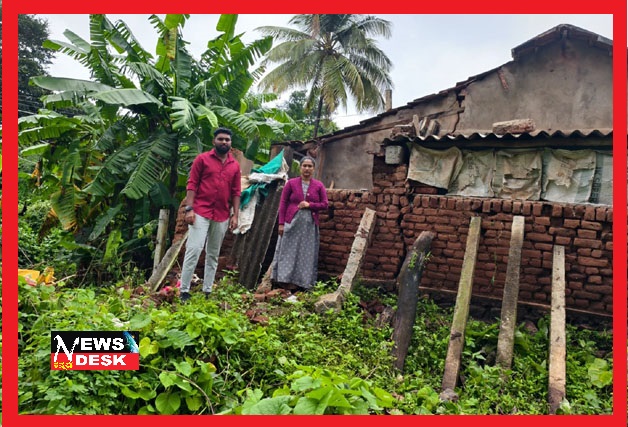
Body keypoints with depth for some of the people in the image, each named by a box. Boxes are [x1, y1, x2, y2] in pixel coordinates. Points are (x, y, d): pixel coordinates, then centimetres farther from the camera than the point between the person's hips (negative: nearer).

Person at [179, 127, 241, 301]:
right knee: (194, 250, -10)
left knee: (213, 255, 9)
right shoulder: (202, 159, 2)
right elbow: (192, 184, -3)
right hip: (201, 212, -4)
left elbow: (236, 192, 11)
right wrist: (189, 208, -12)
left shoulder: (235, 166, 11)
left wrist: (235, 215, 3)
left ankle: (207, 291, 15)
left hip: (222, 216, 4)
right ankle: (184, 292, -4)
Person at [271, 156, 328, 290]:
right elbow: (283, 204, 0)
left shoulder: (319, 185, 5)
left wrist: (309, 205, -11)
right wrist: (281, 223, -6)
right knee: (288, 252, 2)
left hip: (310, 225, 2)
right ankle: (283, 279, 8)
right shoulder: (291, 183, 2)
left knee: (307, 254, 5)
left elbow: (325, 204, 5)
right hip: (292, 223, -1)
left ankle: (303, 282, 13)